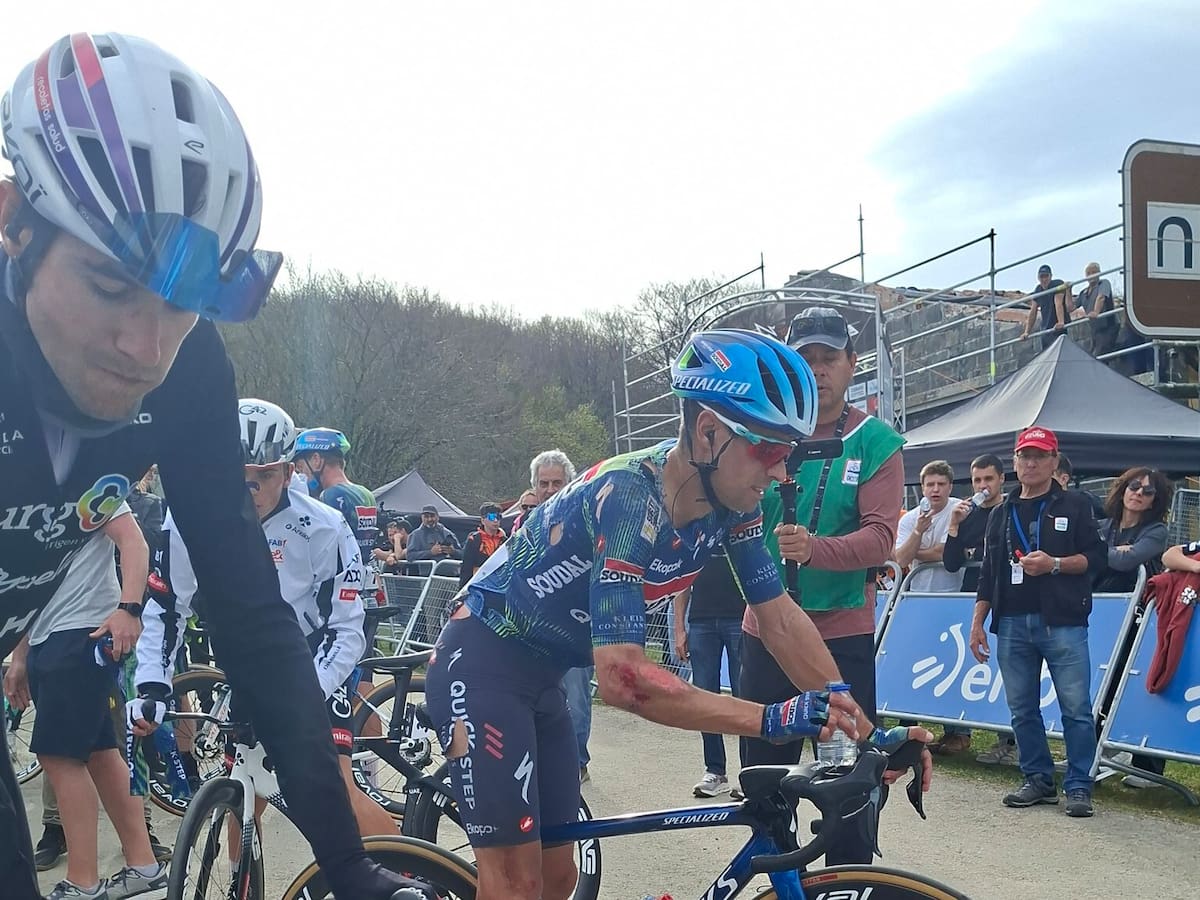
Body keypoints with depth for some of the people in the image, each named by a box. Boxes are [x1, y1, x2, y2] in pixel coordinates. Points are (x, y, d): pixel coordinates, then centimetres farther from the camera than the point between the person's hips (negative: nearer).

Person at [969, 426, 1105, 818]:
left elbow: (1094, 557, 1)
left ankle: (1078, 787, 3)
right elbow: (989, 571, 17)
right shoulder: (1001, 513, 17)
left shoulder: (1074, 506, 6)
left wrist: (1054, 564, -16)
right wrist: (977, 622, 11)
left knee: (1076, 708, -5)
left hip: (1062, 622, -4)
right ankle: (1038, 780, 19)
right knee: (1022, 709, 8)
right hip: (1012, 624, 4)